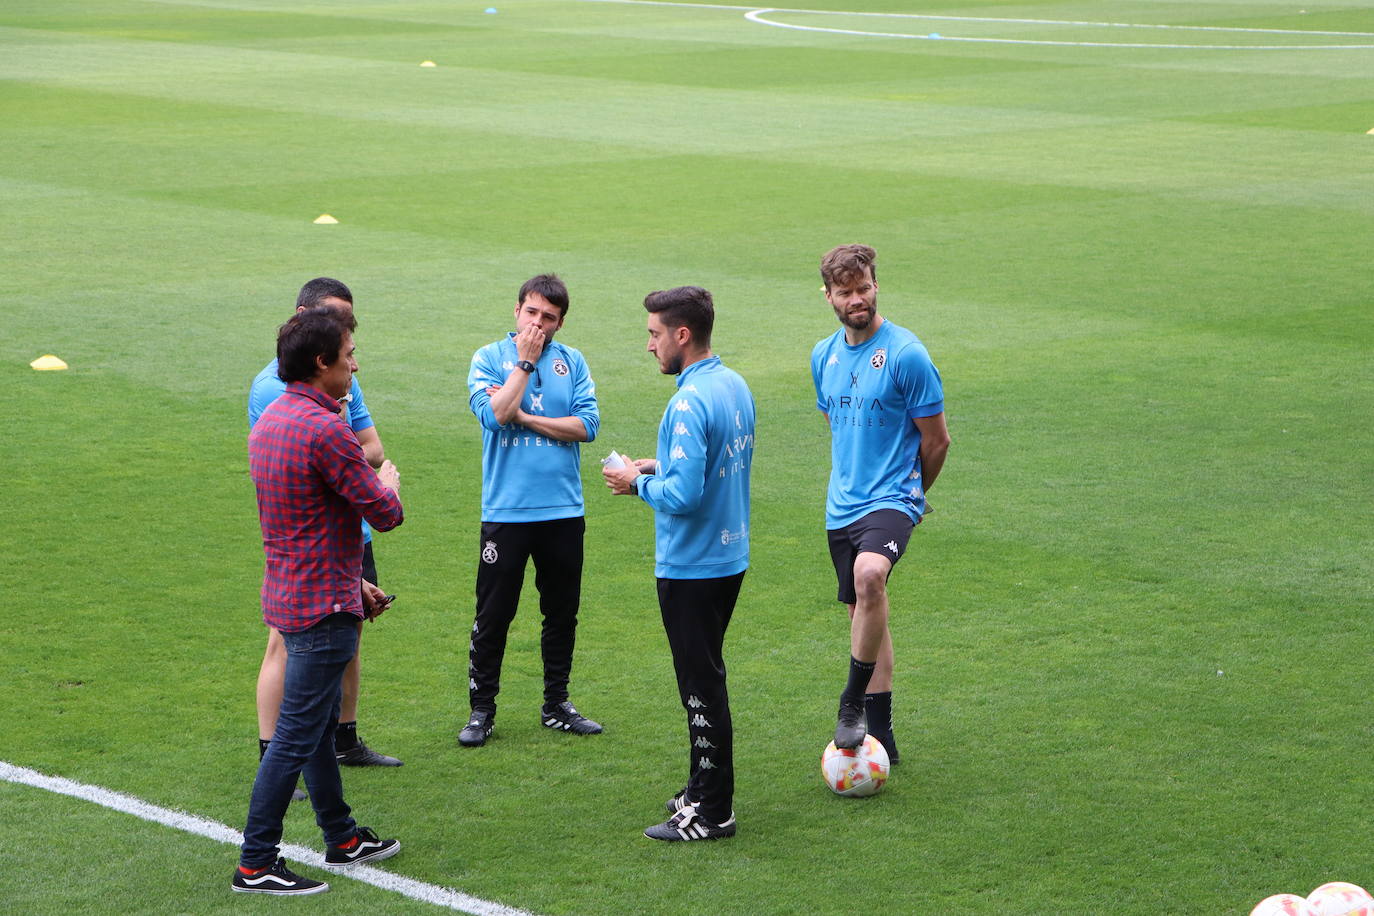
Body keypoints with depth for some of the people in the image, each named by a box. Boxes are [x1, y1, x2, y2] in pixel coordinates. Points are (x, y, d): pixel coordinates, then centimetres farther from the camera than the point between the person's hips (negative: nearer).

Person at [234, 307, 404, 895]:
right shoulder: (325, 430, -22)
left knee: (319, 722, 20)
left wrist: (353, 582, 22)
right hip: (322, 606, -10)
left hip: (292, 592, 10)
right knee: (296, 736, -6)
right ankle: (255, 865, -3)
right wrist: (389, 485, 7)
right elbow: (384, 514, -17)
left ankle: (342, 838, 34)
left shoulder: (271, 420, 10)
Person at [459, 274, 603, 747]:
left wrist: (523, 417, -10)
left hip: (563, 511, 3)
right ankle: (481, 709, 11)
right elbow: (495, 414, -17)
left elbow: (587, 425, -6)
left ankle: (557, 704, 23)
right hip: (505, 510, -3)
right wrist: (525, 362, -12)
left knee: (562, 612, 11)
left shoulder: (572, 362, 6)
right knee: (493, 614, 1)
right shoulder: (489, 358, 0)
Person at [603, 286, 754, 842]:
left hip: (691, 567, -9)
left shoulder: (689, 404, -24)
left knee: (701, 684, -1)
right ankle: (705, 789, 29)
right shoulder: (735, 386, 6)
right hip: (730, 556, 9)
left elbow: (683, 496, -29)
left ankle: (712, 812, 7)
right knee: (705, 677, 19)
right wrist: (659, 467, 11)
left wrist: (639, 484, -12)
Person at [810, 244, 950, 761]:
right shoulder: (824, 356, 8)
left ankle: (853, 703, -23)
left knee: (869, 576, -34)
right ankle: (879, 736, 20)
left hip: (892, 501, -7)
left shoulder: (906, 354, -12)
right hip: (842, 506, 7)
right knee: (863, 612, 12)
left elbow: (936, 440, -5)